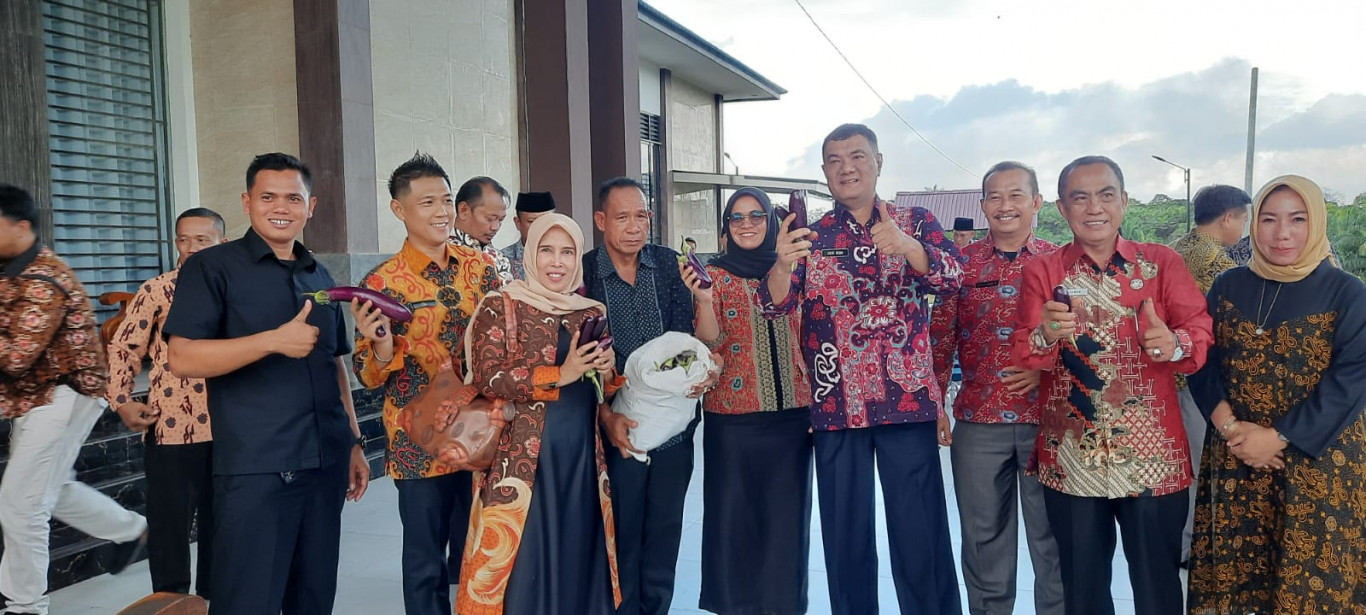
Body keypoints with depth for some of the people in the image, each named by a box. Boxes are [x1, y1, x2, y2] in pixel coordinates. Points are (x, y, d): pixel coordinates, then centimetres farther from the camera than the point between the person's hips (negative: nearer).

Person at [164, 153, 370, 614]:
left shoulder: (320, 276, 15)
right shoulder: (212, 268, -3)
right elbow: (183, 359, -14)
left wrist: (353, 442, 15)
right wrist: (275, 340, -23)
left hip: (325, 464, 6)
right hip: (255, 470, -6)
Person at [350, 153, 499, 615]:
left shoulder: (479, 266, 3)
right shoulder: (382, 283, -7)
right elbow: (368, 378, -4)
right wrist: (381, 349, -25)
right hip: (422, 446, -3)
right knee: (426, 564, 9)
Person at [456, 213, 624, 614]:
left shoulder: (592, 312, 13)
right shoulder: (501, 307, -2)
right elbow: (487, 378, -14)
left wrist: (607, 372, -5)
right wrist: (560, 374, -20)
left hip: (582, 456, 5)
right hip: (523, 457, -4)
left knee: (577, 553, 9)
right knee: (523, 561, -1)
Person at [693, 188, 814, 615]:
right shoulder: (715, 274, 0)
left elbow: (806, 341, 12)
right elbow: (710, 343, -10)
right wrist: (703, 299, -27)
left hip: (792, 412, 3)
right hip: (733, 415, -2)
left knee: (786, 512, 8)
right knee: (735, 512, 4)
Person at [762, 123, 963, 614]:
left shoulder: (915, 223, 6)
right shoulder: (810, 237, 8)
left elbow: (952, 277, -12)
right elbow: (776, 305, -5)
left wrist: (905, 247, -32)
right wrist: (783, 264, -28)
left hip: (908, 401, -1)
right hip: (836, 407, 2)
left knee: (920, 533, 0)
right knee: (845, 536, 9)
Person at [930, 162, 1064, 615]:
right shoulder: (962, 263, 4)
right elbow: (941, 335, 4)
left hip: (1046, 418, 0)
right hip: (978, 420, 1)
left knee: (1053, 535, 9)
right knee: (984, 535, 12)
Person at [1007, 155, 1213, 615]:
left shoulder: (1163, 263, 4)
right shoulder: (1042, 272, 3)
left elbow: (1202, 334, -4)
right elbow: (1021, 355, -7)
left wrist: (1175, 344, -27)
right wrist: (1047, 336, -29)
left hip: (1153, 456, 0)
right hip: (1070, 460, 0)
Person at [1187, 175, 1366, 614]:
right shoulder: (1229, 287, 5)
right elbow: (1202, 361, 1)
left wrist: (1278, 438, -17)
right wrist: (1230, 425, -14)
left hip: (1319, 463, -2)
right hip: (1234, 457, 2)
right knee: (1233, 574, 8)